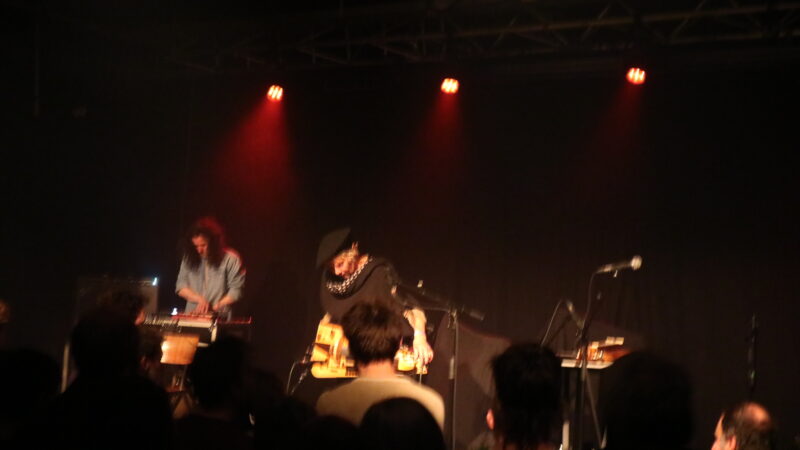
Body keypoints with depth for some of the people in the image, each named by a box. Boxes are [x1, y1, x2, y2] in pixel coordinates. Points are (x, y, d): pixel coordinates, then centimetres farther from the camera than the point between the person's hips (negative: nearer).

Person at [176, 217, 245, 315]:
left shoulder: (230, 259, -3)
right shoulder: (189, 258, 10)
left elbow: (236, 290, -3)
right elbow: (181, 286, 9)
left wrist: (216, 306, -12)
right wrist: (199, 299, -6)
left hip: (219, 316, -3)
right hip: (191, 316, 3)